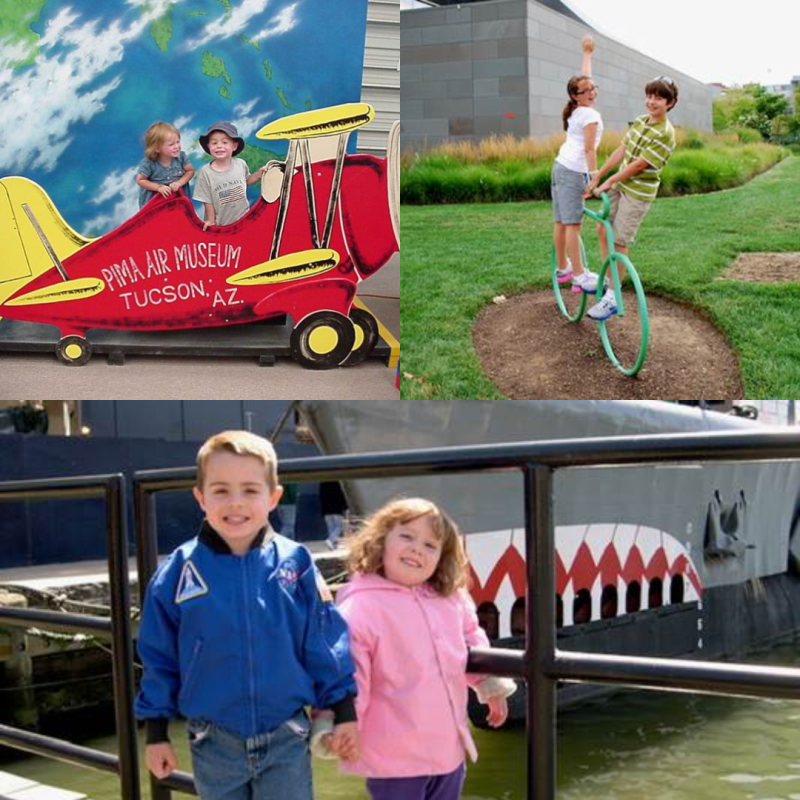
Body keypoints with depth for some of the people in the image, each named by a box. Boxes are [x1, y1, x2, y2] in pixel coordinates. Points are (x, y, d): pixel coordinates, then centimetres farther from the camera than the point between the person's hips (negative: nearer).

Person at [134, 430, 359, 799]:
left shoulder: (297, 565, -8)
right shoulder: (178, 573, -8)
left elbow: (325, 646, -1)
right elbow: (159, 658, 1)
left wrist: (343, 713, 1)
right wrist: (156, 733, 4)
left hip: (286, 739, 0)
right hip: (214, 744, 1)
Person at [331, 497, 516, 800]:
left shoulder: (450, 600, 4)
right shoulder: (361, 607, -18)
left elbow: (472, 641, 22)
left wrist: (492, 686, 23)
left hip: (448, 749, 7)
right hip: (393, 755, -7)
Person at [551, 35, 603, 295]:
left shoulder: (576, 110, 14)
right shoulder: (591, 115, -11)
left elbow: (584, 77, 29)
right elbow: (589, 149, -15)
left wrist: (587, 52, 39)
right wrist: (594, 176, -15)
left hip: (560, 166, 9)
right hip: (574, 171, -9)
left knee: (560, 222, 13)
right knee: (573, 224, -10)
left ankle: (562, 268, 21)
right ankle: (579, 276, -10)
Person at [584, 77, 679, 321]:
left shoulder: (665, 134, -20)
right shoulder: (640, 121, 4)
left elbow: (638, 165, -21)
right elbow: (621, 151, 7)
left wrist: (608, 182, -16)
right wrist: (597, 176, 6)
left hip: (638, 192, -8)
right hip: (619, 185, 8)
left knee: (619, 242, -5)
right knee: (603, 229, 14)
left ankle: (612, 298, 3)